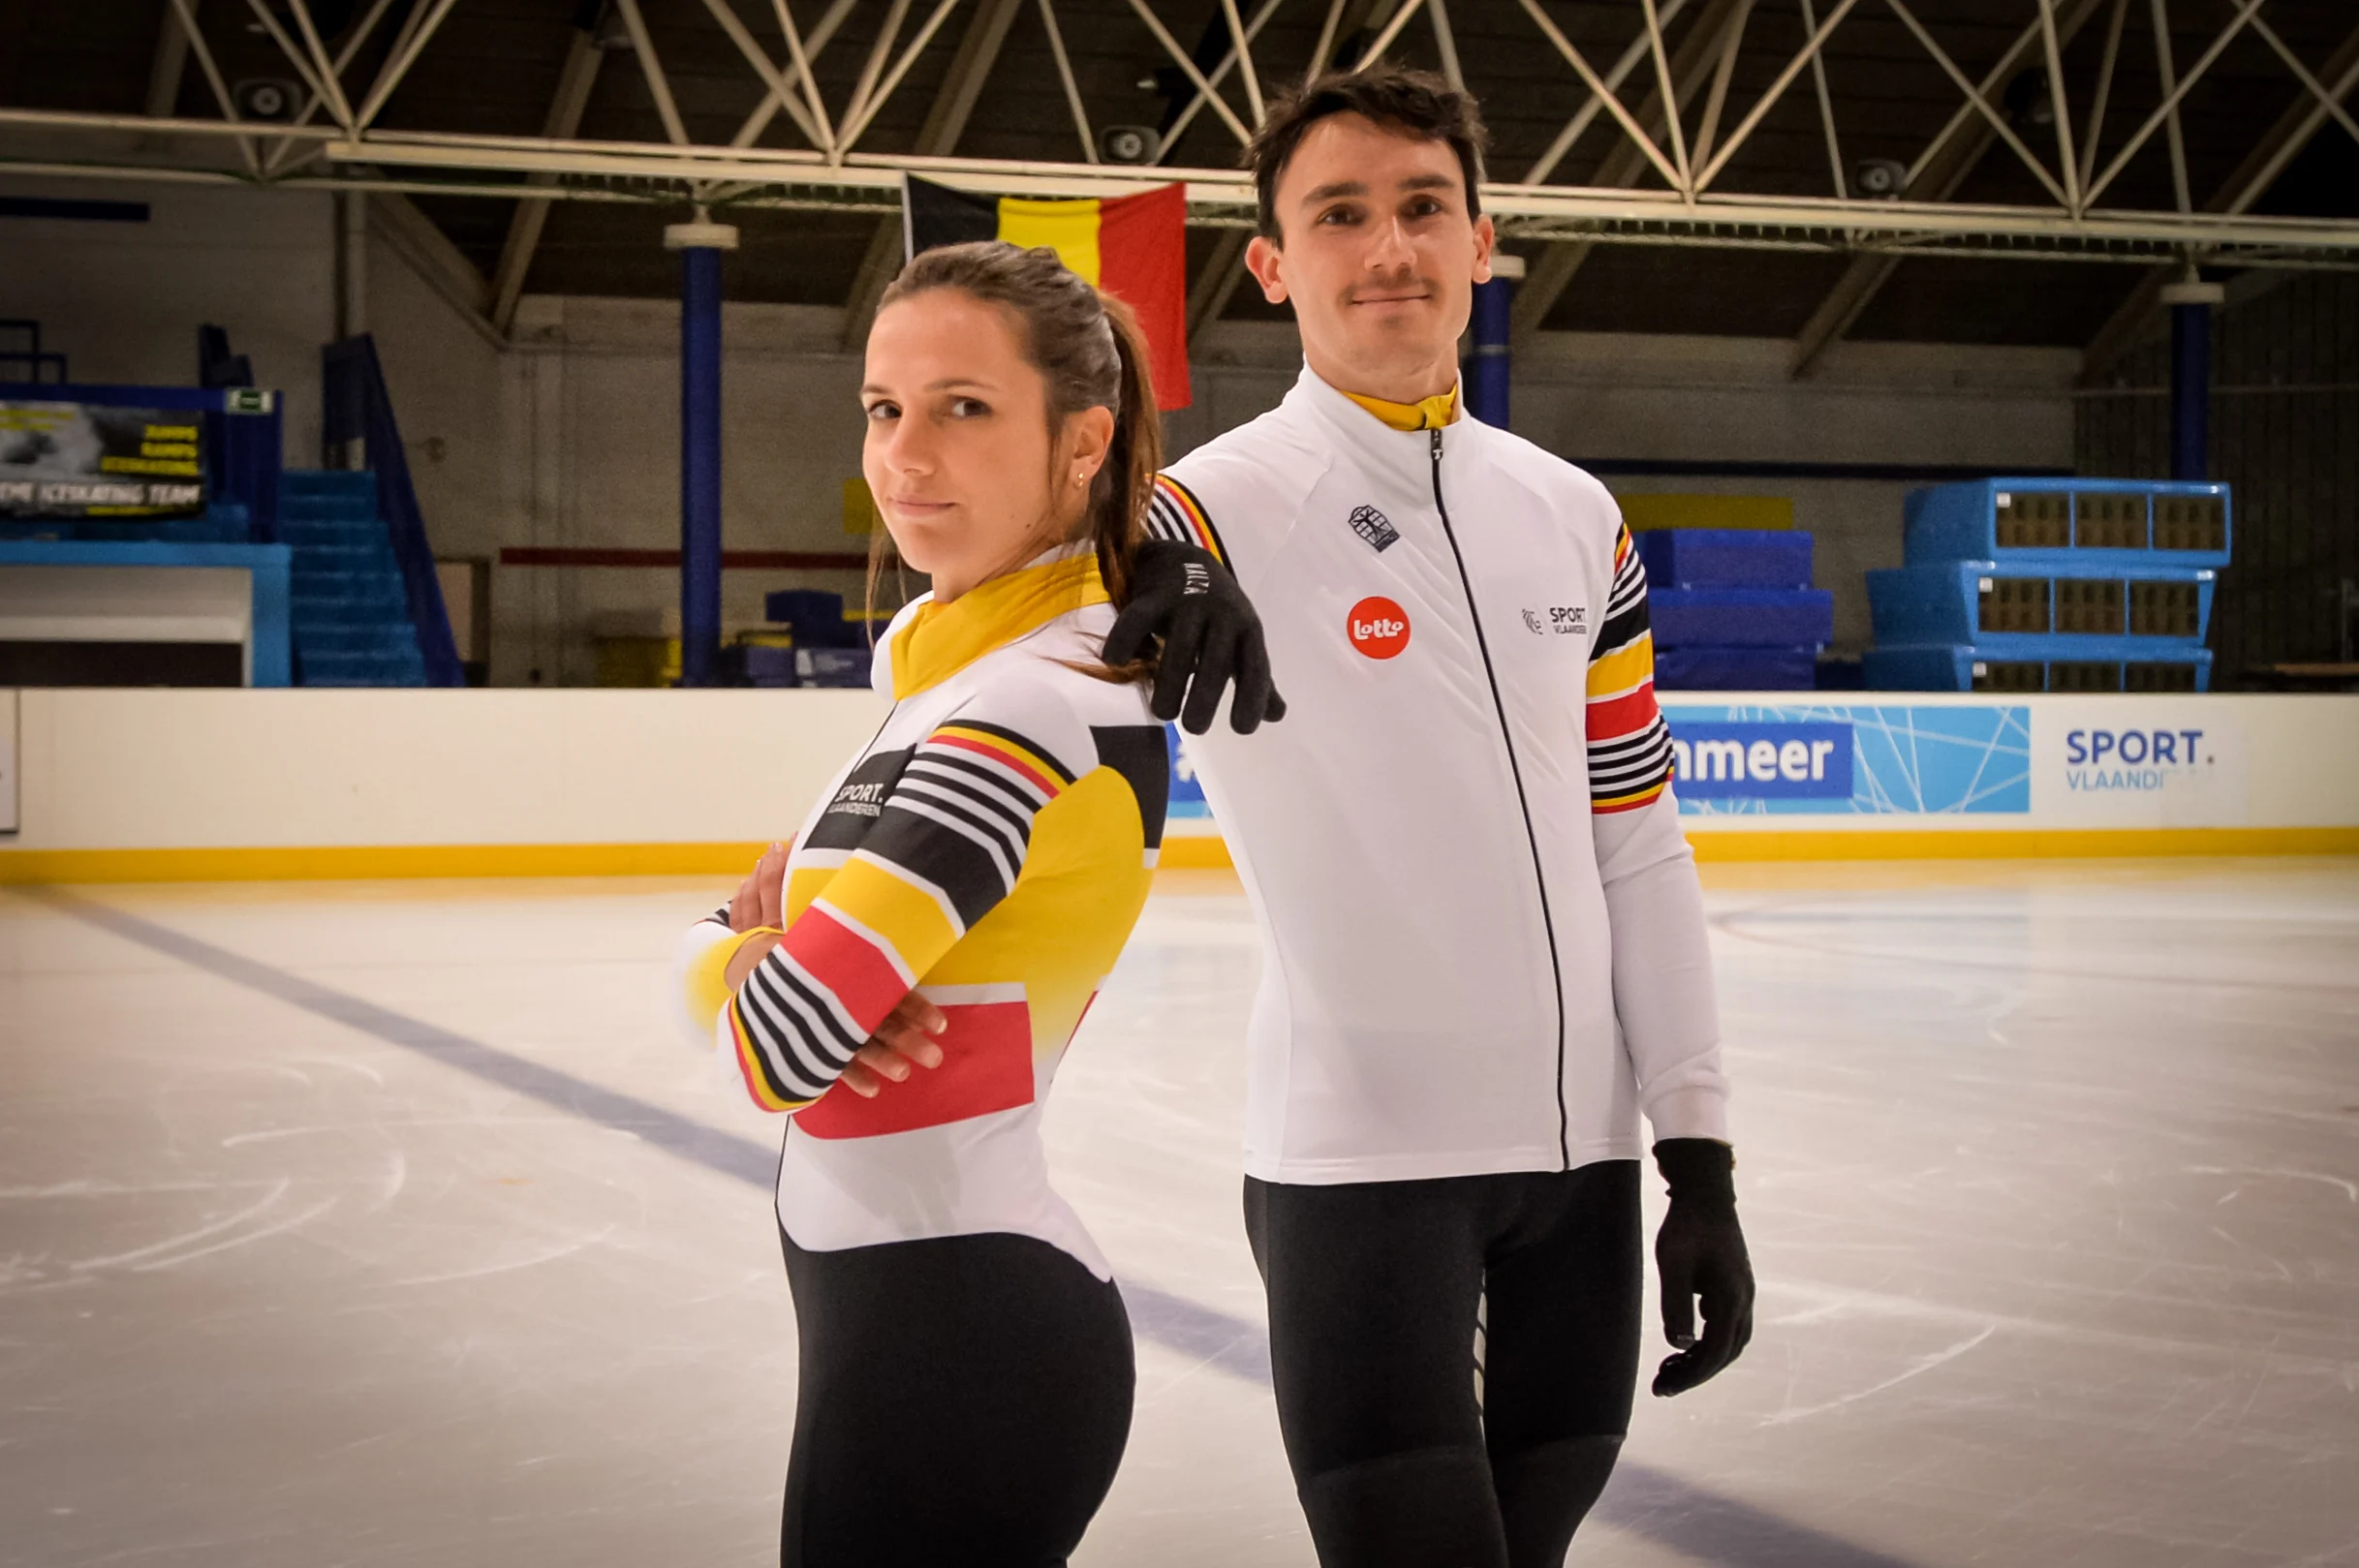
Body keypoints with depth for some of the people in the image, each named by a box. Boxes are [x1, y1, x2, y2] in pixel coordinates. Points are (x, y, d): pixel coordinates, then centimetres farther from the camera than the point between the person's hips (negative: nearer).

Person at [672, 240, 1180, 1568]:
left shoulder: (1038, 703, -20)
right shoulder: (953, 660, 8)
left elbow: (775, 1046, -25)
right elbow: (713, 952, 13)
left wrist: (749, 960, -3)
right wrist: (782, 916, -9)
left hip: (959, 1341, -9)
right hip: (960, 1307, 9)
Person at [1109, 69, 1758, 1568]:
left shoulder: (1574, 519, 9)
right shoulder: (1216, 513, -8)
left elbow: (1637, 851, 10)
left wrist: (1702, 1156, 7)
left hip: (1581, 1155, 5)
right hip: (1360, 1159, -5)